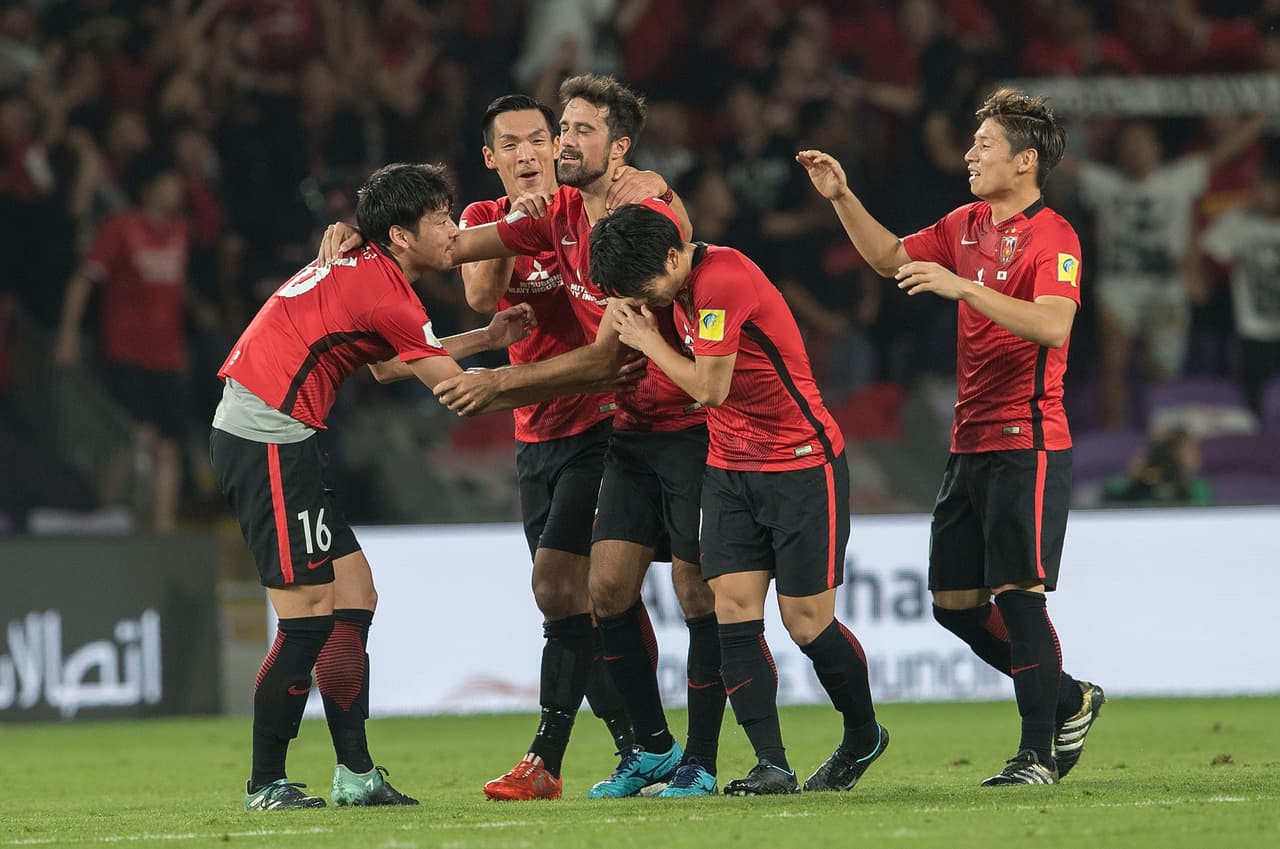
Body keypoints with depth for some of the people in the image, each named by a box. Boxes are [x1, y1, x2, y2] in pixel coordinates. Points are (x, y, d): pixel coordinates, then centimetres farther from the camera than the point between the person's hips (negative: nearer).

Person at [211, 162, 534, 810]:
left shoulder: (358, 269, 15)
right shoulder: (384, 290, -14)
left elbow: (387, 365, 29)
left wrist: (487, 338, 28)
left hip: (259, 437, 10)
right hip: (268, 437, -10)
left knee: (354, 595, 10)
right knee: (309, 617, -9)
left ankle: (356, 774, 11)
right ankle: (266, 786, -2)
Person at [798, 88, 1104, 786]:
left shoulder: (1052, 237, -12)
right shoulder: (966, 226, 12)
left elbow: (1052, 326, -27)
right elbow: (891, 258, 23)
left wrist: (964, 287, -31)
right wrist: (841, 198, 11)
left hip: (1027, 444, -8)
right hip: (970, 442, 8)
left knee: (1015, 593, -10)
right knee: (953, 601, 8)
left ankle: (1039, 753, -2)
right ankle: (1068, 700, 24)